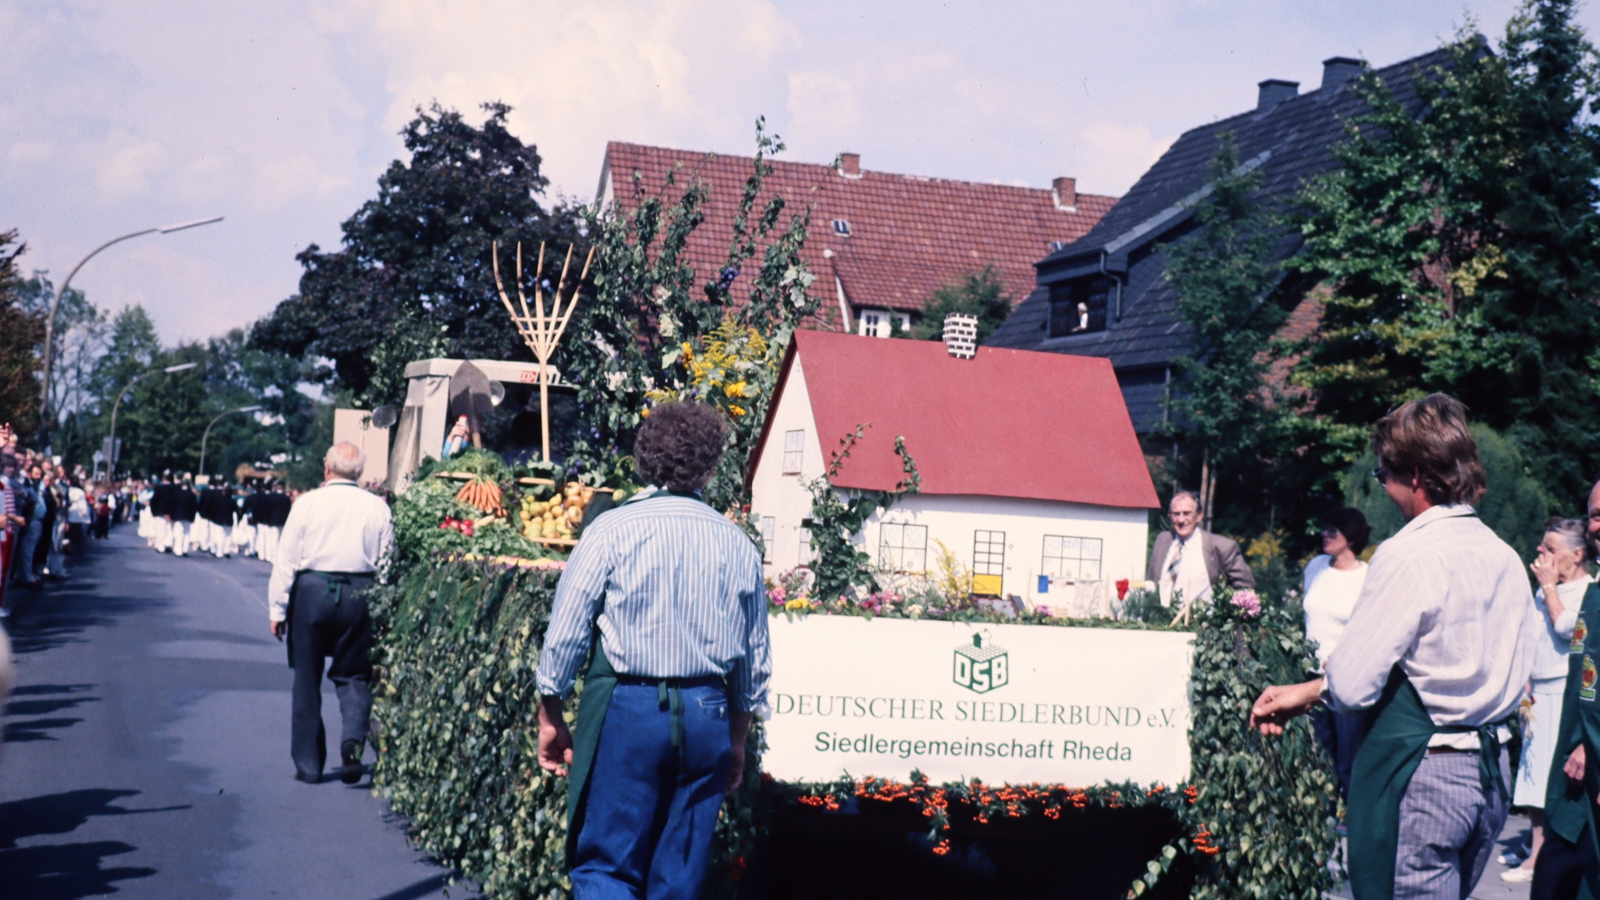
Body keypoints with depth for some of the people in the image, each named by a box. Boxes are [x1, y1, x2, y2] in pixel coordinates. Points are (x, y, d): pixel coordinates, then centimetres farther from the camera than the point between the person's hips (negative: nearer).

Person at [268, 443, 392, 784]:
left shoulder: (307, 503, -2)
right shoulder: (377, 507, 2)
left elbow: (286, 560, -1)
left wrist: (277, 609, 6)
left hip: (312, 590, -1)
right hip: (360, 594, 1)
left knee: (307, 680, 10)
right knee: (354, 676, 12)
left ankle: (308, 764, 14)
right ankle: (353, 738, -15)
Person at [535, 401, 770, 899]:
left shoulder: (611, 530, -5)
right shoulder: (738, 545, 6)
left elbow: (565, 634, -4)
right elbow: (755, 659, 12)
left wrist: (550, 718, 9)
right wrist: (737, 741, 24)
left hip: (626, 708, -3)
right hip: (706, 714, 3)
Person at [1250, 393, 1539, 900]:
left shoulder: (1407, 555, -16)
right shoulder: (1506, 558, 7)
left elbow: (1350, 686, -18)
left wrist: (1305, 693, 2)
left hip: (1418, 772, -8)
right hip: (1491, 771, 8)